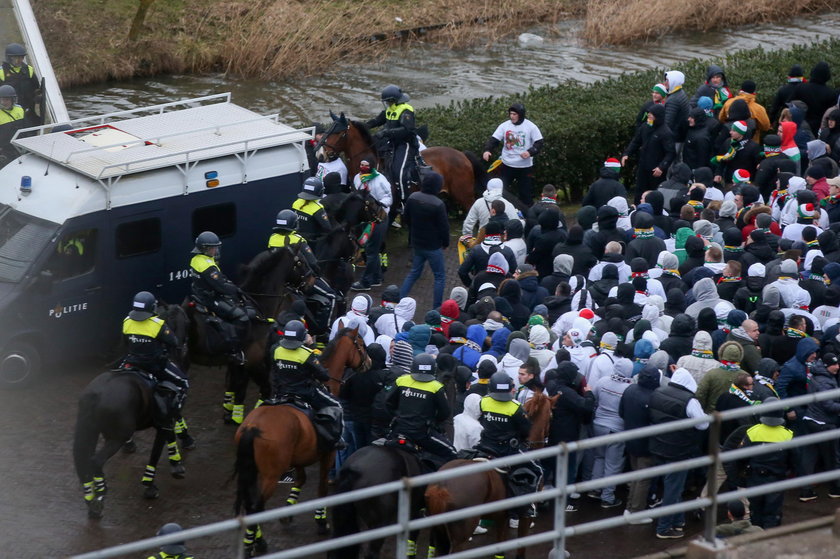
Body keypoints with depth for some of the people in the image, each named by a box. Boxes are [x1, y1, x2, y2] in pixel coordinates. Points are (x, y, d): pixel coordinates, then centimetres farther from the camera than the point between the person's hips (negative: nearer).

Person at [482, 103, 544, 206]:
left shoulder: (531, 127, -6)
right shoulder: (504, 126, -1)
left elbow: (539, 143, -4)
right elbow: (494, 139, -3)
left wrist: (530, 152, -23)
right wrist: (487, 150, -23)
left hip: (525, 166, -2)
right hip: (507, 165, 2)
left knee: (526, 193, 6)